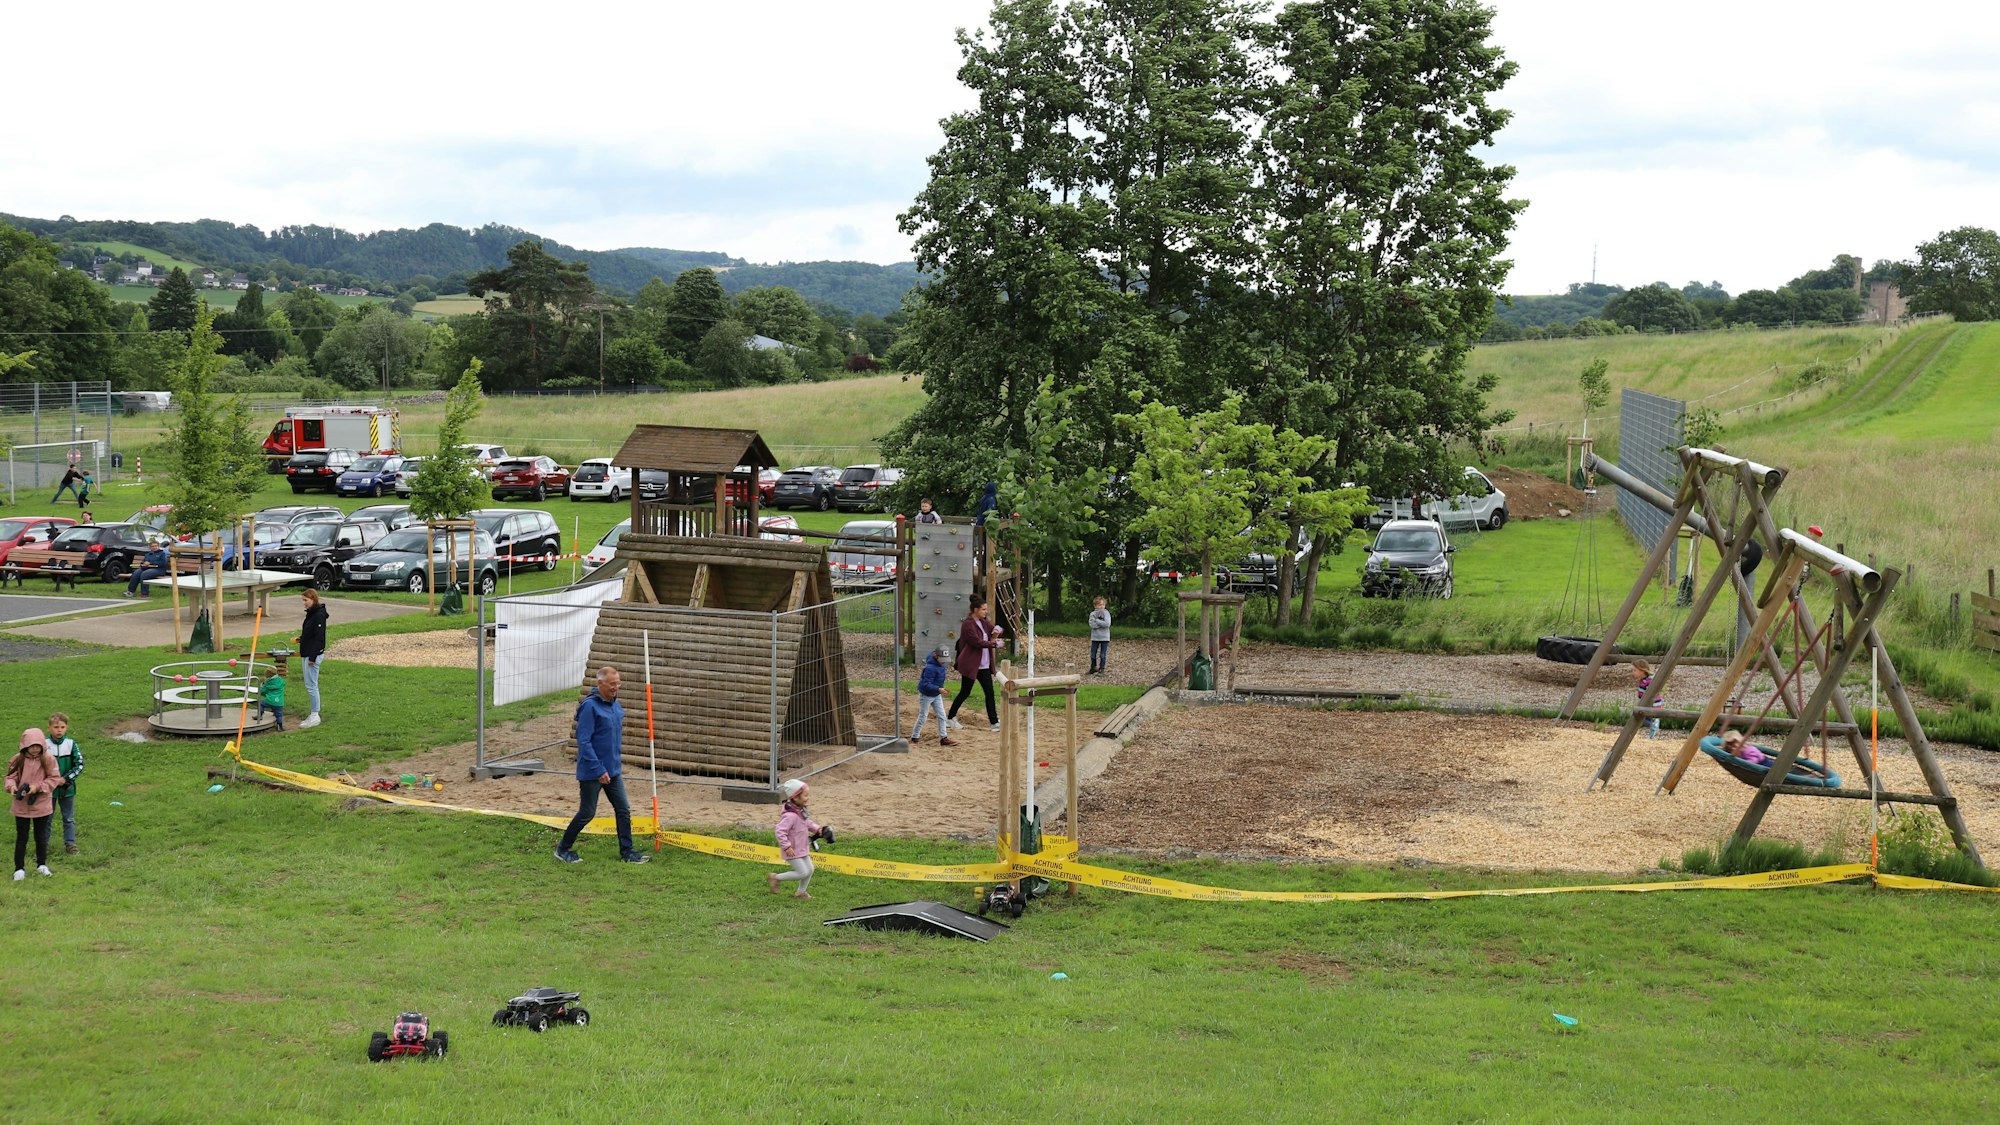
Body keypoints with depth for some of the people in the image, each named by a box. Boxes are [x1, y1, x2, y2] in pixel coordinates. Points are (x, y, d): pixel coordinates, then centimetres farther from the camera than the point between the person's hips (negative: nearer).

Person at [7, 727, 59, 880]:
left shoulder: (48, 760, -9)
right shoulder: (18, 760, -7)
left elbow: (53, 779, -8)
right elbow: (11, 777, -3)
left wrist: (38, 787, -20)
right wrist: (12, 786, -25)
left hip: (42, 805, 0)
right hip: (21, 806, 0)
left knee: (41, 836, 14)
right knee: (21, 837, 7)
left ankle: (41, 865, 30)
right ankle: (19, 868, 15)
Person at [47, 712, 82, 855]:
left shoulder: (71, 744, -6)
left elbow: (80, 765, -4)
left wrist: (66, 779, -13)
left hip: (67, 788, 1)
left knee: (69, 818, 9)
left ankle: (70, 843, 18)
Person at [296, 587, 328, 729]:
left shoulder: (319, 615, -17)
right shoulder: (311, 614, 13)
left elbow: (319, 637, -20)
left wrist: (312, 657, -21)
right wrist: (300, 639, 8)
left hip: (313, 655, -10)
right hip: (306, 654, 10)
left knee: (311, 685, -6)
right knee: (310, 685, 13)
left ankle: (315, 716, -1)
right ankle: (312, 714, 19)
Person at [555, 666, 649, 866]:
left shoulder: (616, 705, 7)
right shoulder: (590, 706, -18)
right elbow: (584, 742, -21)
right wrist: (599, 770, -22)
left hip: (613, 770, 8)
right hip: (592, 772, -7)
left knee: (623, 809, 6)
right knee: (587, 813, 2)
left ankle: (626, 851, 13)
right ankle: (563, 849, 18)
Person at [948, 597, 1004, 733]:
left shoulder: (983, 623, 11)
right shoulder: (968, 624, -15)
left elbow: (996, 629, 19)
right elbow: (977, 642, -22)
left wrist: (997, 630, -5)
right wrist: (993, 643, -12)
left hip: (984, 665, 8)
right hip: (970, 664, -8)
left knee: (990, 693, 0)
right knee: (965, 693, 3)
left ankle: (995, 722, -1)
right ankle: (950, 717, 20)